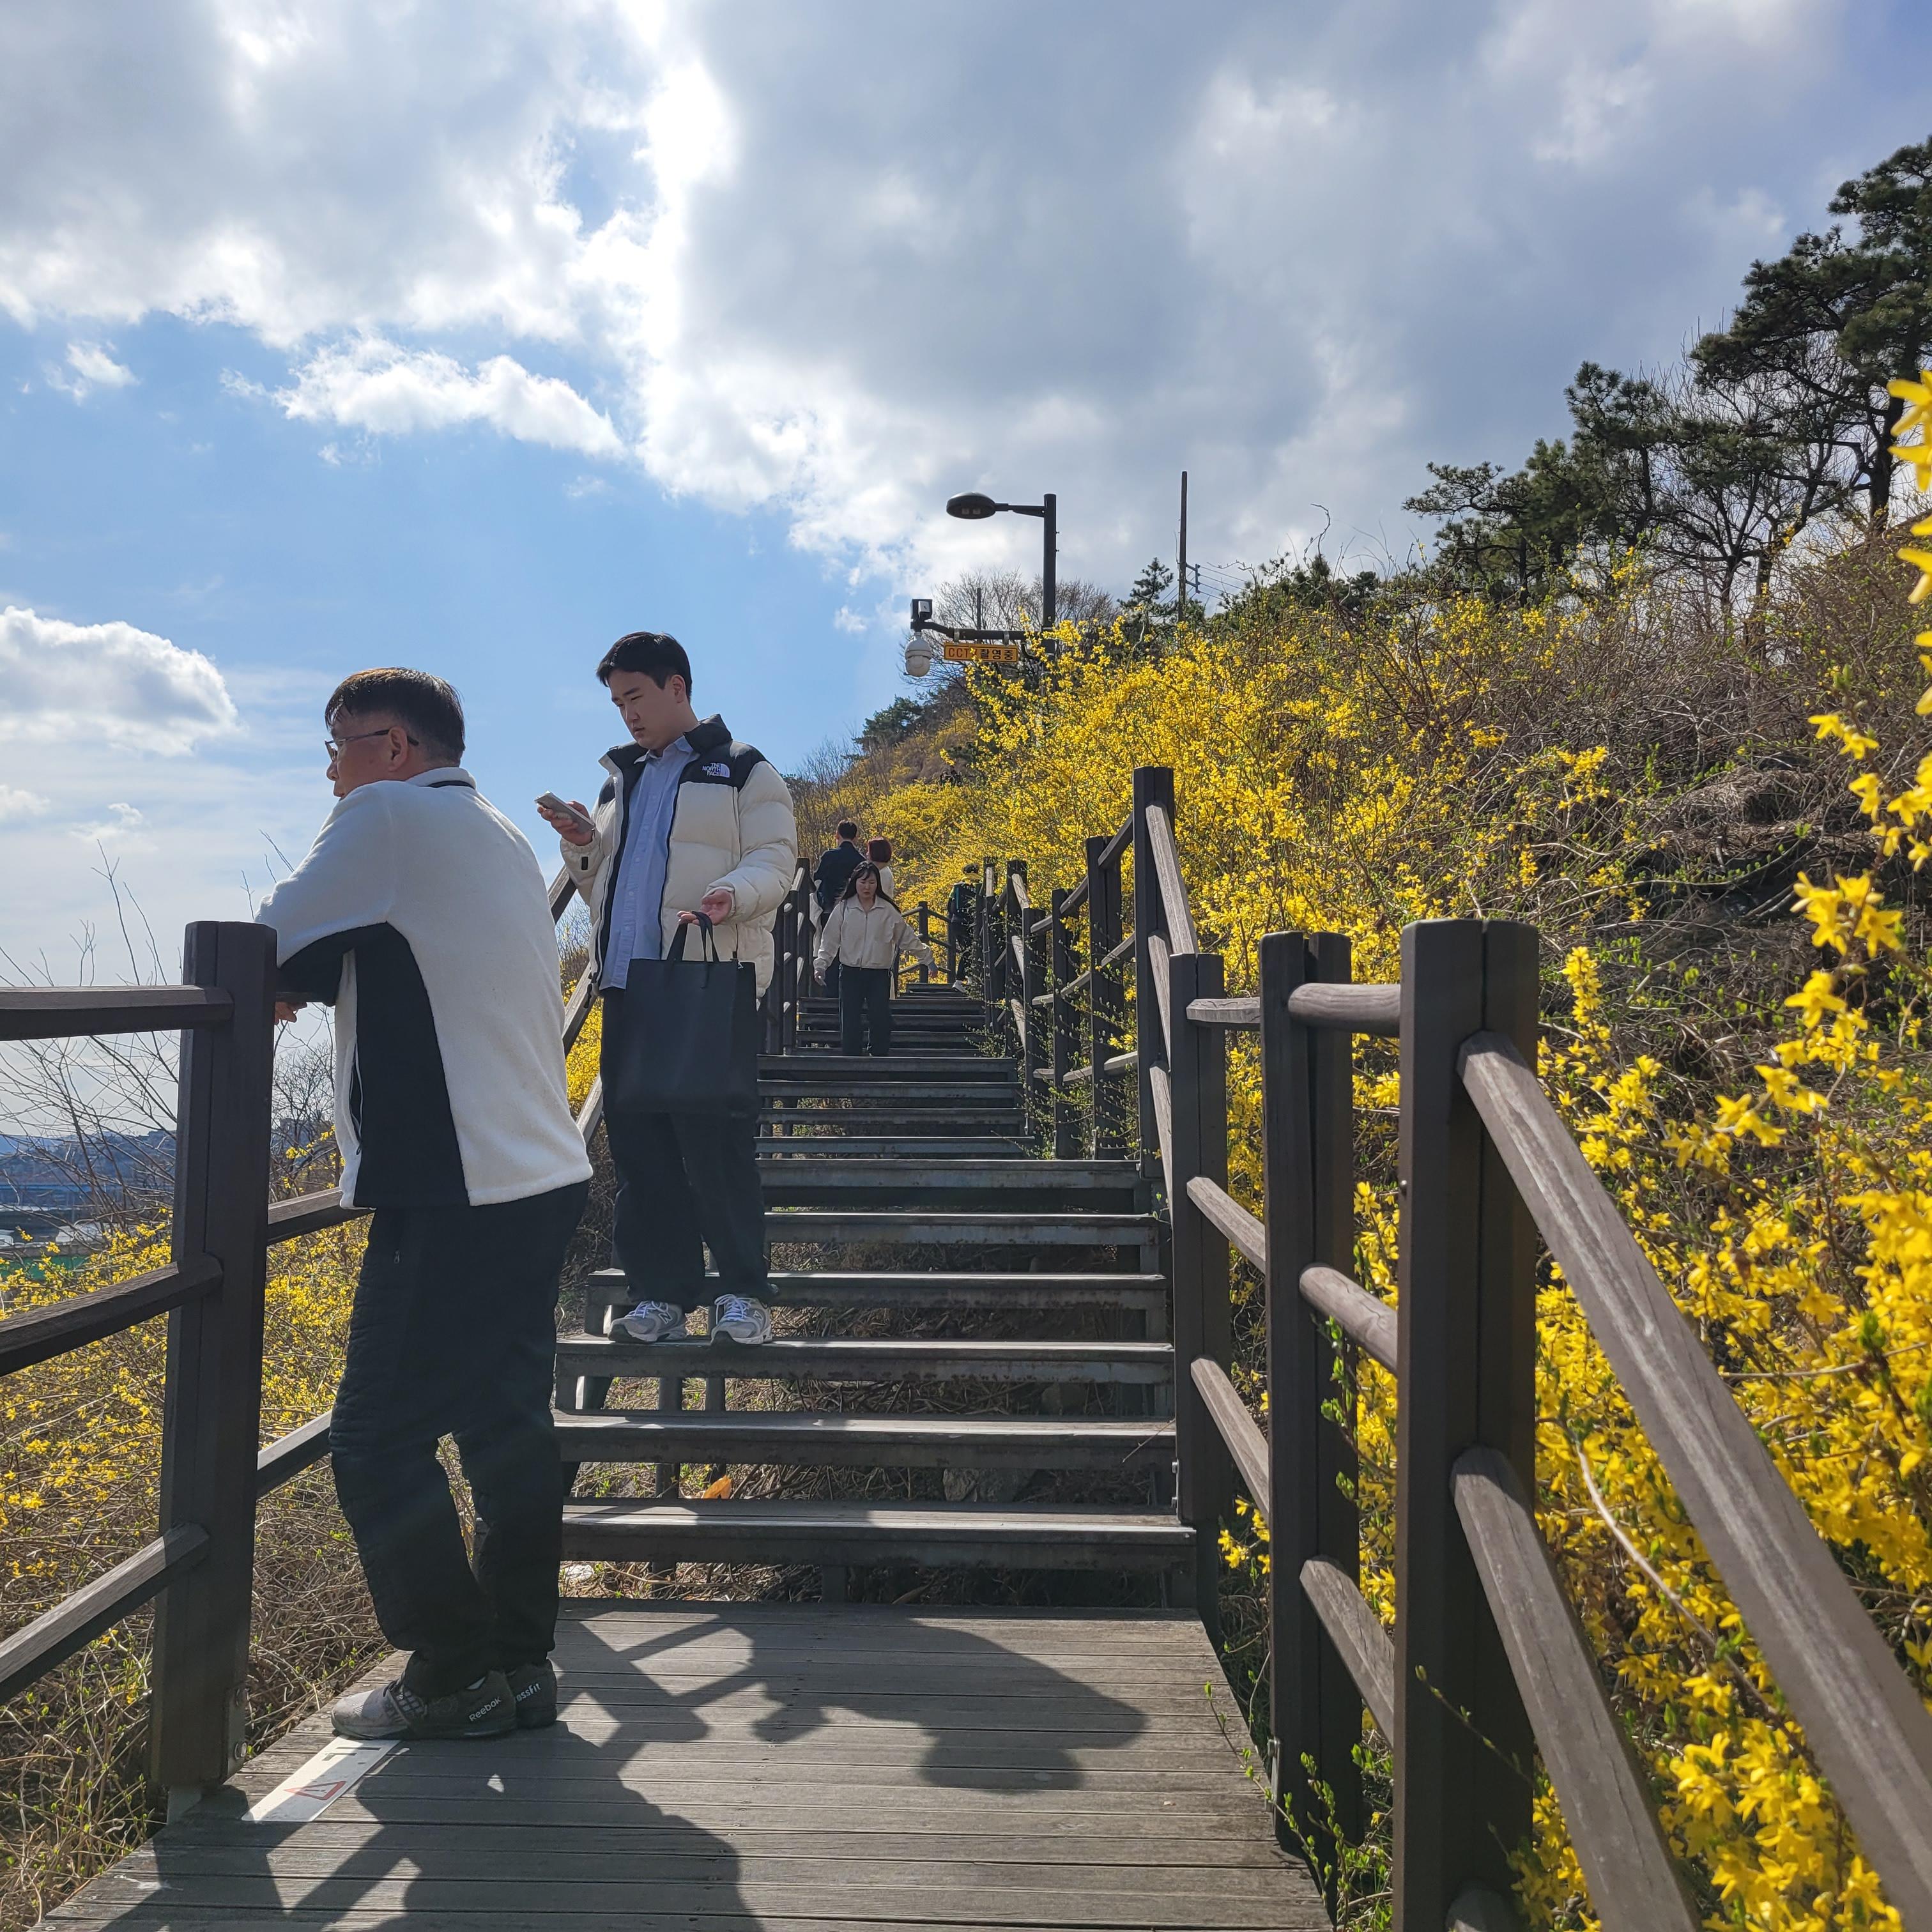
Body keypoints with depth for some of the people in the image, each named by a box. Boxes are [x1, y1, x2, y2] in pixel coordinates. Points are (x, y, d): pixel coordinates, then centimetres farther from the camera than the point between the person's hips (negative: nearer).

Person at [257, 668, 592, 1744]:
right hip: (544, 1175, 9)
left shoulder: (390, 817, -7)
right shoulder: (505, 838, 19)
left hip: (452, 1192, -9)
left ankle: (457, 1681, 8)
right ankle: (521, 1664, 20)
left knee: (381, 1442, 1)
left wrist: (292, 986, 14)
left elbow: (268, 955, -5)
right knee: (507, 1424, 13)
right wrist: (320, 978, 15)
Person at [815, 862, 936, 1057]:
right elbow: (830, 939, 4)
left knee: (881, 1019, -2)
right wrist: (822, 964, -6)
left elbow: (907, 937, 9)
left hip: (880, 974, 0)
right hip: (850, 973, 0)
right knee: (850, 1021, 0)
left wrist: (927, 957, 10)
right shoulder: (843, 908, 2)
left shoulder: (888, 911, 2)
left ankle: (882, 1060, 11)